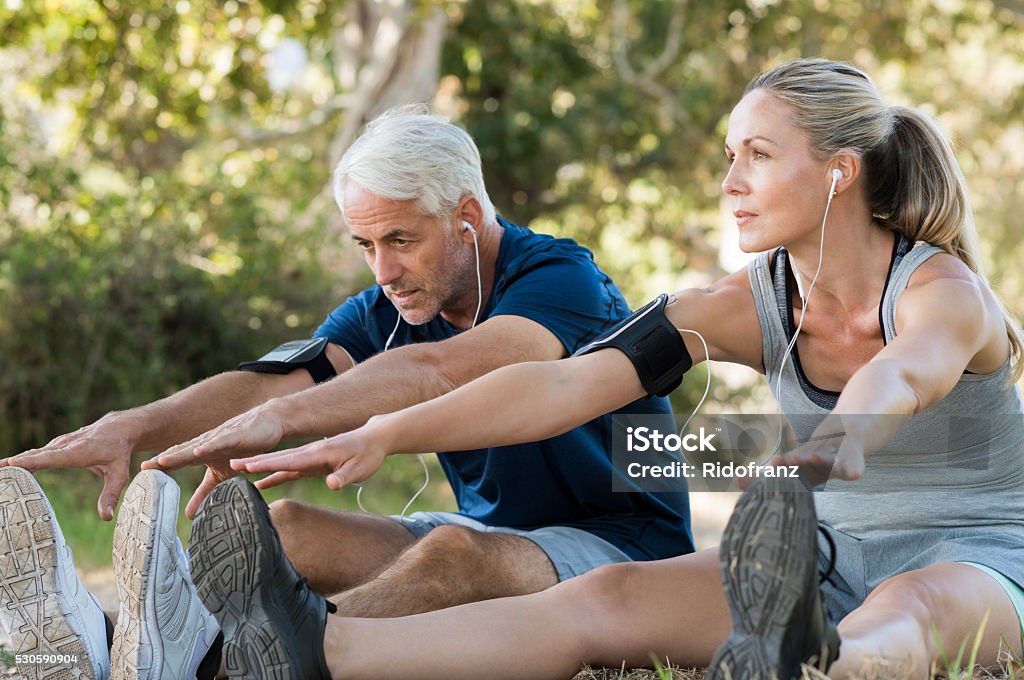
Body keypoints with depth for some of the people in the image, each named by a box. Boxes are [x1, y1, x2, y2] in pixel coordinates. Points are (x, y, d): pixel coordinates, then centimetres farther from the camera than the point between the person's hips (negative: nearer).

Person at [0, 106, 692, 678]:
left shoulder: (560, 278, -16)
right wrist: (130, 427, -31)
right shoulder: (383, 313, 4)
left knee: (458, 551, -38)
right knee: (283, 526, -11)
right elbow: (271, 381, -13)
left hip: (624, 550, -7)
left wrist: (282, 418, -49)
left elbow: (436, 372, -35)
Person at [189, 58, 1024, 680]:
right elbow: (565, 383, -13)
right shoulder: (752, 304, 0)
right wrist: (382, 435, -25)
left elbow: (901, 376, -39)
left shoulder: (942, 290, -13)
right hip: (826, 564, 4)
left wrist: (837, 442, -64)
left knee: (906, 610, -41)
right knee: (607, 599, -21)